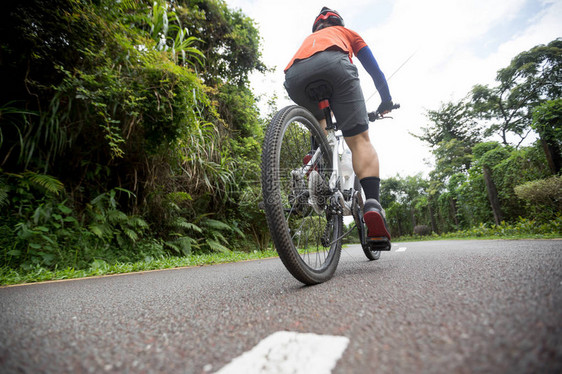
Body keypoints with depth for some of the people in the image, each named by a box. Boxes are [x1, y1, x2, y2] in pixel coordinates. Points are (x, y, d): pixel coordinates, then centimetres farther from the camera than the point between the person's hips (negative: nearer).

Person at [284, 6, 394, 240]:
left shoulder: (309, 39, 47)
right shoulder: (347, 32, 40)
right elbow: (374, 69, 36)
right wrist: (386, 101, 48)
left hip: (294, 76, 3)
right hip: (333, 64, -3)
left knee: (319, 123, 32)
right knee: (360, 140, -4)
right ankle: (373, 205, -22)